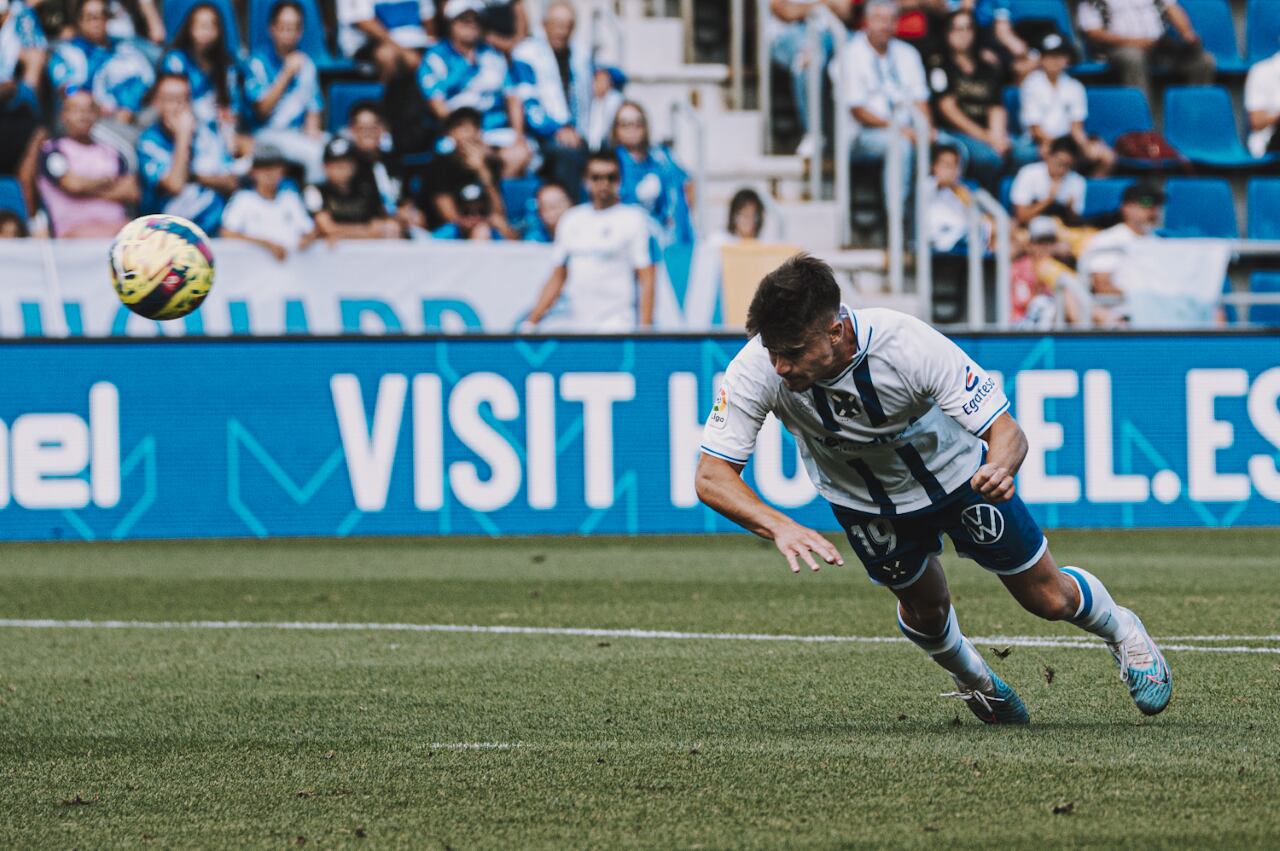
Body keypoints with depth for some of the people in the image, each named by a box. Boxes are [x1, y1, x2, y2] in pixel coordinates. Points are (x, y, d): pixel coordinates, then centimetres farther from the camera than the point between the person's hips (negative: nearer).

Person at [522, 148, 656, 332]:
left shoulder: (633, 219, 2)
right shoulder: (571, 220, 15)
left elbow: (647, 280, -4)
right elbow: (557, 278, 19)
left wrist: (645, 327, -13)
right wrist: (531, 322, 11)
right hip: (575, 328, 4)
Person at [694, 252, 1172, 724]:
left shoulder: (908, 344, -41)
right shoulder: (757, 370, -36)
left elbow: (1006, 431, -35)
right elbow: (712, 476, -34)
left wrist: (1000, 467, -59)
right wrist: (778, 527, -52)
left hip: (955, 471, -2)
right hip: (862, 499, 2)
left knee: (1049, 599, 8)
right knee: (925, 607, 13)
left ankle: (1122, 632, 41)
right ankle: (970, 677, 48)